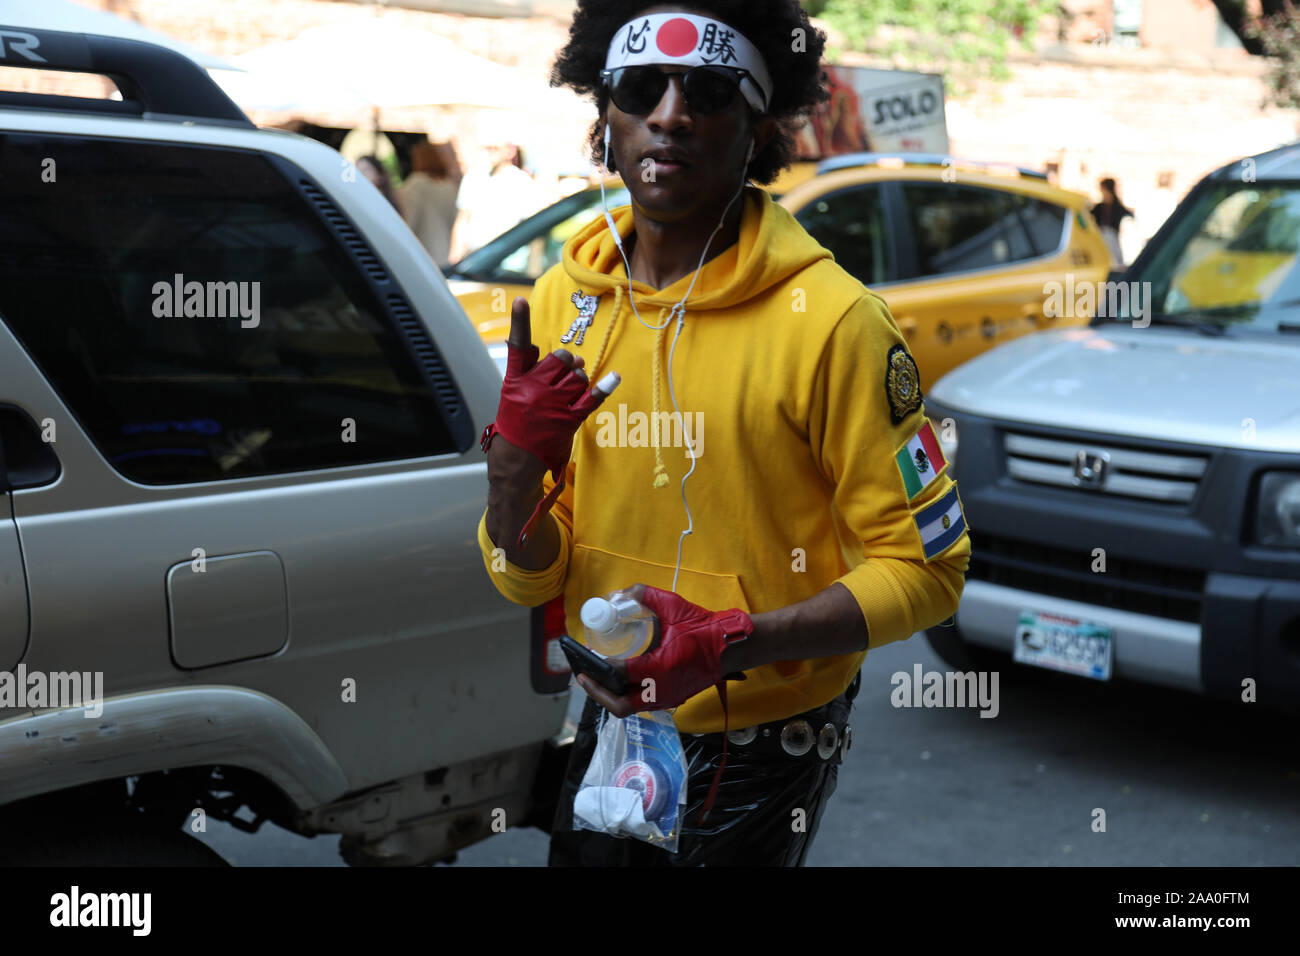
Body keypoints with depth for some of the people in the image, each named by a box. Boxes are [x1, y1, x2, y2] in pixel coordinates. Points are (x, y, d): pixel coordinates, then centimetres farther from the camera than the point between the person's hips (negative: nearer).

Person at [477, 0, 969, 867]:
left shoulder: (831, 322, -19)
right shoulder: (563, 302, -3)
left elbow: (926, 568, -17)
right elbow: (528, 580, 0)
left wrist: (733, 643, -28)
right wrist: (513, 462, -21)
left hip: (761, 754, -5)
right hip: (610, 724, 5)